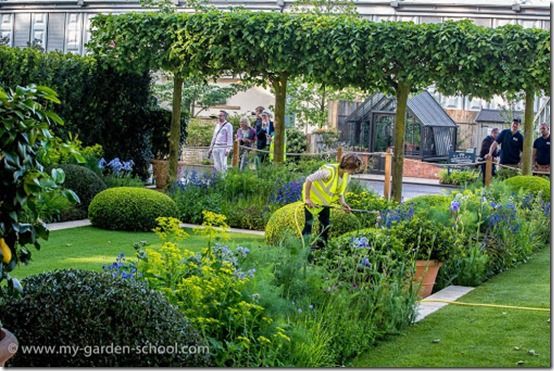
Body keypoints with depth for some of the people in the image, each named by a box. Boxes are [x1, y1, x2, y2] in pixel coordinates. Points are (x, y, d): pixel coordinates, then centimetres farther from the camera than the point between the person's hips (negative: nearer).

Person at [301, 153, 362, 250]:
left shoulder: (347, 177, -9)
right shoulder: (329, 171, -33)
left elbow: (340, 193, 3)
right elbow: (309, 180, -28)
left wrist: (343, 203, -17)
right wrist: (307, 198, -29)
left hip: (325, 202, 7)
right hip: (312, 199, -7)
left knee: (325, 225, 5)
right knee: (309, 223, -7)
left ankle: (320, 246, 15)